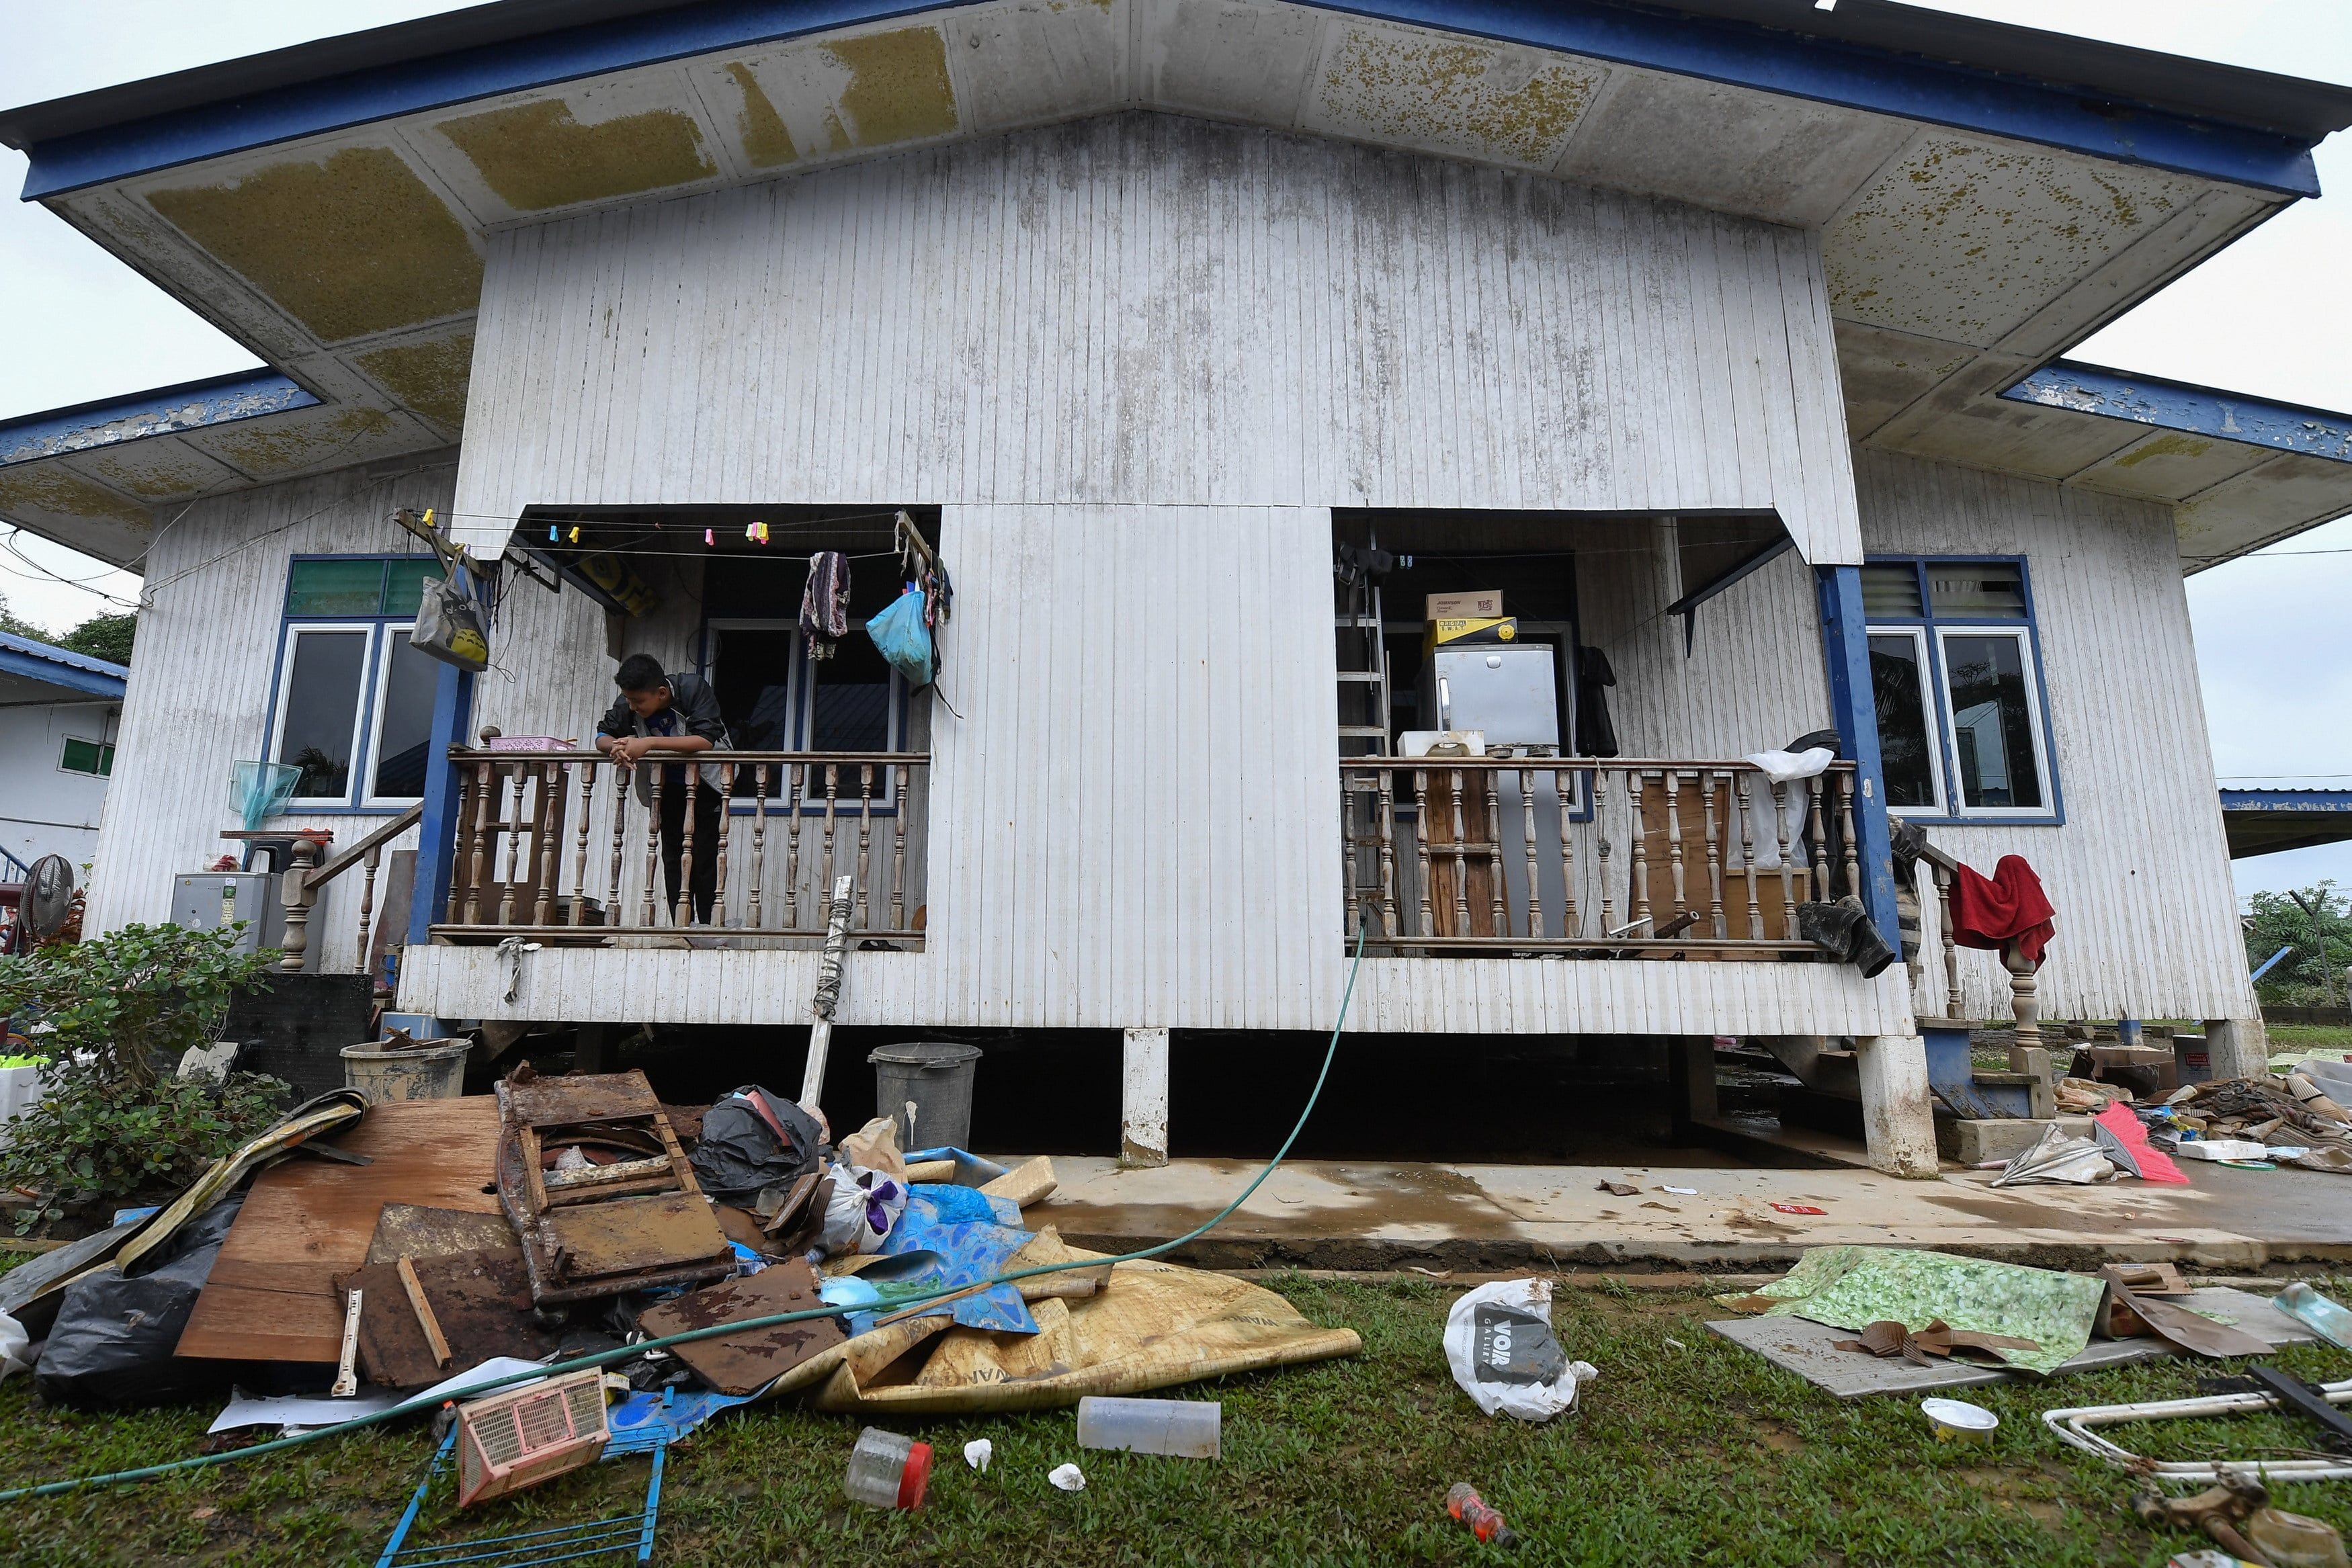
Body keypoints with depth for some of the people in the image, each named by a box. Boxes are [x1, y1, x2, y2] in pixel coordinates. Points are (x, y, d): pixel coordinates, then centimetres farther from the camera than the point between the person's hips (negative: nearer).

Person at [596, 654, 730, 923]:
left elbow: (707, 740, -38)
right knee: (672, 860, 2)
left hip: (706, 786, -5)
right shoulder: (630, 702, -13)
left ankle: (707, 928, -3)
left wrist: (649, 743, -43)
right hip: (670, 788, 5)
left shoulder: (694, 689, -27)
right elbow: (602, 736, -5)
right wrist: (617, 746, -30)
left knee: (704, 860, -10)